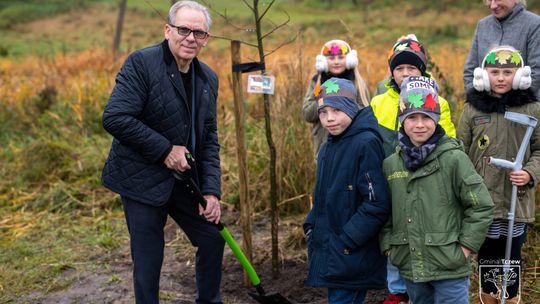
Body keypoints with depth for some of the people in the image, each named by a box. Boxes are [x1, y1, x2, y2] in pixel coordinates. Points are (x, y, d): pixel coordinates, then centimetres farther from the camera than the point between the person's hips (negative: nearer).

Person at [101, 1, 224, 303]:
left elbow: (209, 140, 7)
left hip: (186, 179, 6)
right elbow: (115, 118, -23)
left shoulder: (209, 79, 5)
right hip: (143, 179, -6)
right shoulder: (141, 63, -15)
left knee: (213, 238, 14)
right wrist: (165, 149, -22)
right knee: (148, 262, 2)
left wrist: (211, 191, -3)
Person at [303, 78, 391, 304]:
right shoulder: (328, 147, 10)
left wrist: (345, 242, -19)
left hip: (352, 258, -8)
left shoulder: (366, 144, -16)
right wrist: (311, 226, 8)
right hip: (329, 254, 8)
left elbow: (377, 204, -20)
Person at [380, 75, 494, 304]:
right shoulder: (391, 164, 4)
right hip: (410, 268, 5)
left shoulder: (453, 158, -10)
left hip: (450, 269, -5)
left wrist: (466, 246, -9)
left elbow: (481, 206, -7)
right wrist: (388, 246, 5)